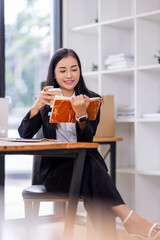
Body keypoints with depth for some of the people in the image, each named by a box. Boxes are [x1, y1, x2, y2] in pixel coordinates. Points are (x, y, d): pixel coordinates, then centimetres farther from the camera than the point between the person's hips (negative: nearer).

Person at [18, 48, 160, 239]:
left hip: (86, 165, 1)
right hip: (54, 168, -1)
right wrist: (37, 106, -19)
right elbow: (24, 134, -3)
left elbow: (88, 138, -7)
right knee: (89, 165, -33)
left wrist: (81, 114, -27)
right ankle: (130, 218, -39)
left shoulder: (91, 99, 9)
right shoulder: (47, 100, 10)